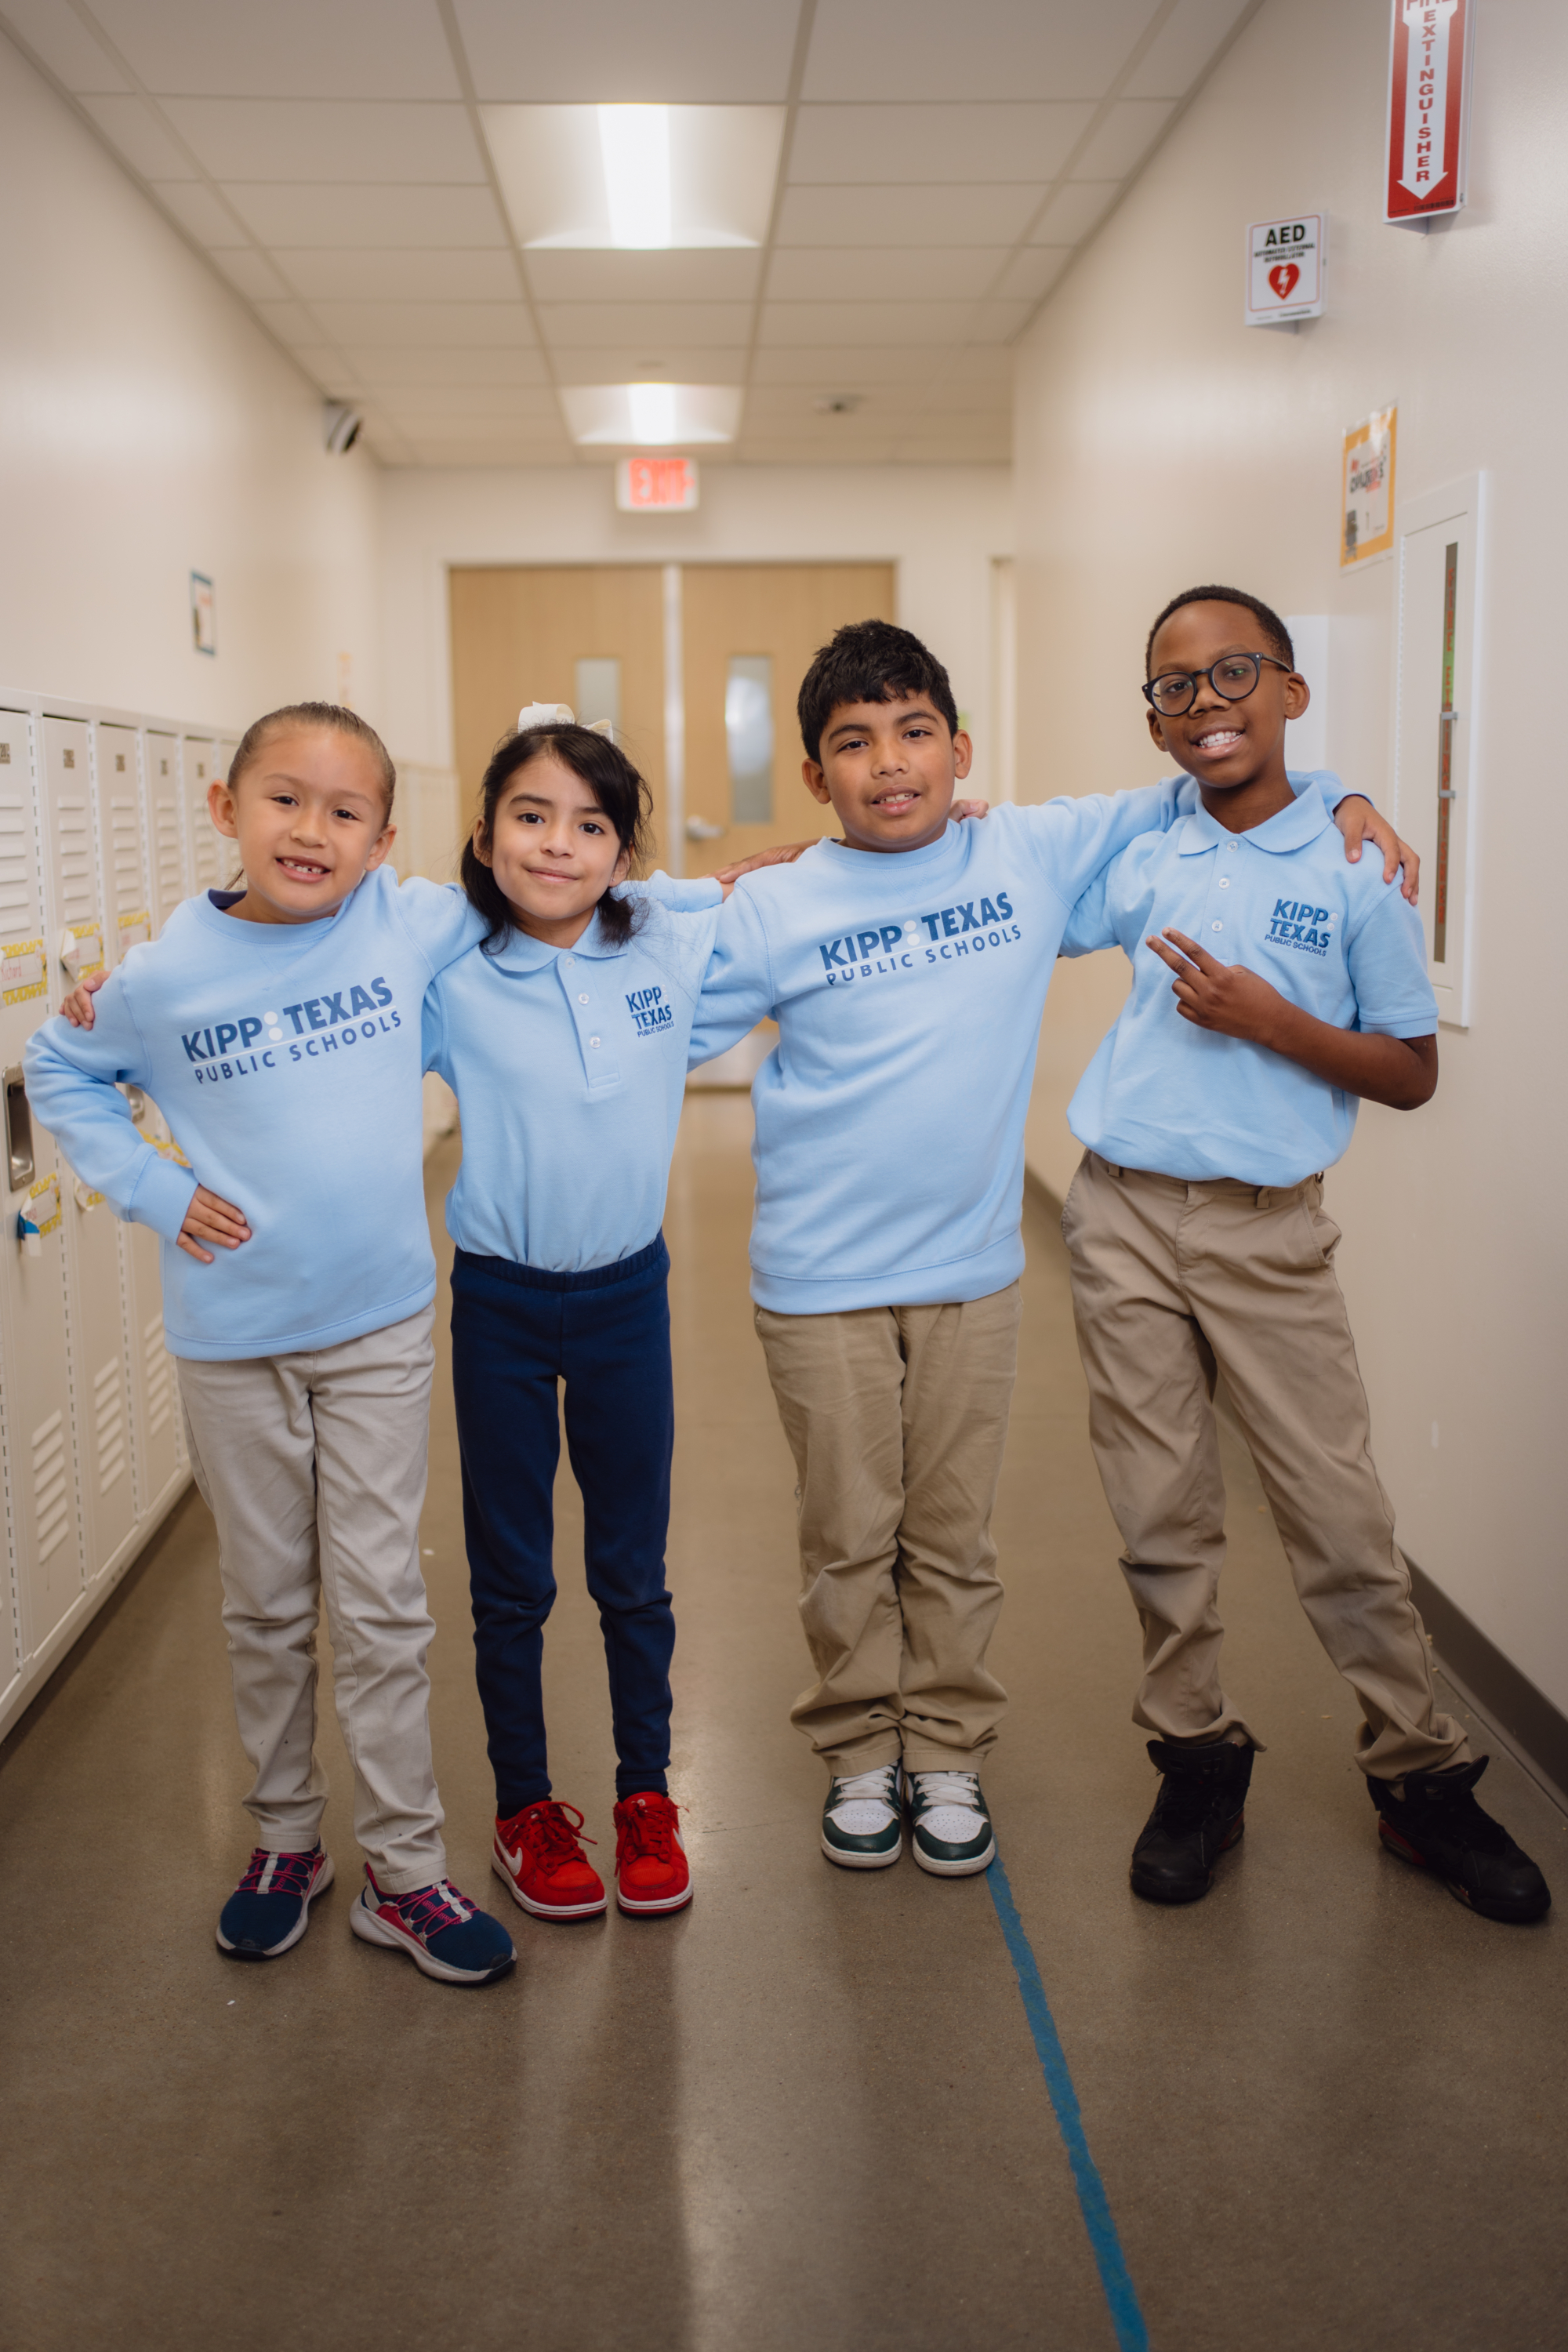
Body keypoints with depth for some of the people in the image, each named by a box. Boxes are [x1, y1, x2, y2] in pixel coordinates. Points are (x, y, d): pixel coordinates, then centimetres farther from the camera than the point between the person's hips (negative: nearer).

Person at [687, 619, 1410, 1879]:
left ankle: (948, 1748, 31)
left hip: (972, 1270, 2)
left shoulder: (1036, 855, 0)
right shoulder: (772, 909, -5)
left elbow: (1177, 804, 13)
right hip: (819, 1283, -1)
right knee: (849, 1537, 10)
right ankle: (860, 1751, 30)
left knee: (955, 1538, 12)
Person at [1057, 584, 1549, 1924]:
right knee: (1161, 1511, 9)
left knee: (1339, 1511, 2)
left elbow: (1413, 1074, 0)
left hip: (1265, 1229, -2)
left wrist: (1272, 1022, -15)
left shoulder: (1354, 869, -3)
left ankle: (1422, 1777, 20)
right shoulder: (1140, 860, 5)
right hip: (1124, 1216, 3)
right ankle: (1199, 1761, 26)